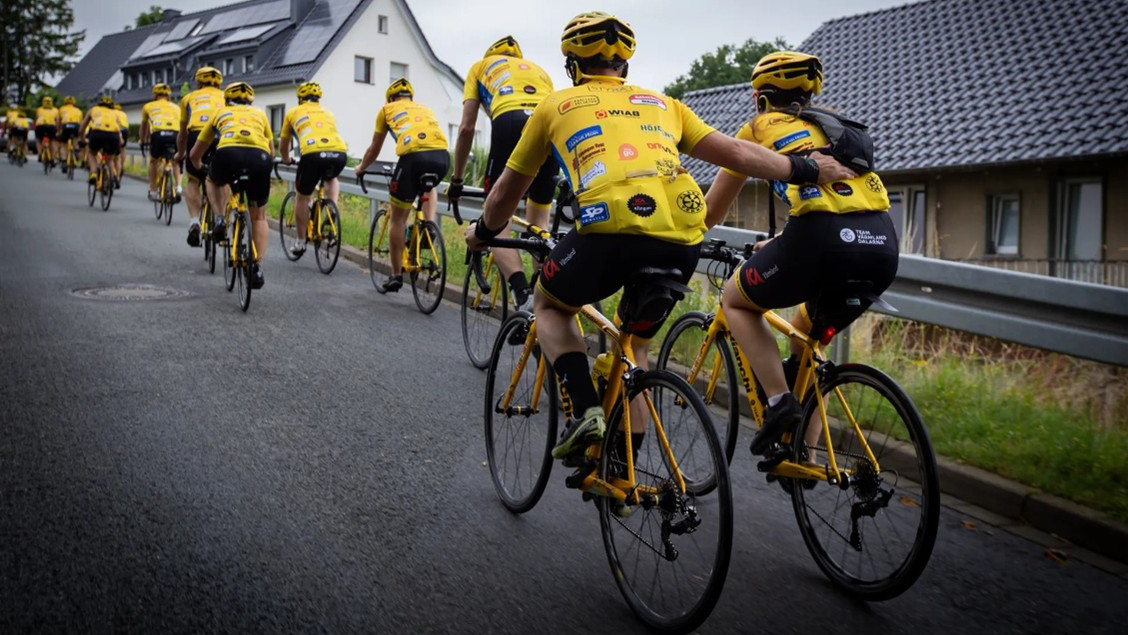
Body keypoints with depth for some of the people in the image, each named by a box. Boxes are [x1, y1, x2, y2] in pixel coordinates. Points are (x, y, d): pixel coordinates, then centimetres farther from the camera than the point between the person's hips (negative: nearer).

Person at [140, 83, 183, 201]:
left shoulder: (148, 106, 29)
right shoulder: (176, 107, 31)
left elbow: (144, 127, 42)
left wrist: (143, 141, 59)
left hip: (158, 135, -1)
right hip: (175, 135, 1)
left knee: (153, 161, 27)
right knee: (176, 161, 28)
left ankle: (153, 192, 26)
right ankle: (178, 187, 8)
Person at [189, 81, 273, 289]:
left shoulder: (220, 114, 32)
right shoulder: (260, 114, 33)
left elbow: (195, 154, 38)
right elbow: (271, 151, 32)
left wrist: (201, 168, 59)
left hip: (228, 154, -1)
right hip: (260, 157, 1)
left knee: (214, 181, 37)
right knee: (259, 216, 20)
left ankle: (219, 219, 15)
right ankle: (257, 269, 12)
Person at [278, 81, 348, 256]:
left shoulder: (293, 113, 27)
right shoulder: (328, 114, 33)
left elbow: (283, 147, 37)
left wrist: (287, 160, 59)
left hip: (313, 154, -2)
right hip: (339, 153, 2)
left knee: (302, 197, 20)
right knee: (331, 179, 37)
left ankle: (300, 242, 26)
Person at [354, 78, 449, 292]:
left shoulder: (387, 109, 26)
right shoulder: (426, 109, 35)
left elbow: (374, 149, 35)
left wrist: (361, 168, 53)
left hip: (413, 156, -3)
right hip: (442, 156, 3)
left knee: (398, 218, 12)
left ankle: (396, 275, 16)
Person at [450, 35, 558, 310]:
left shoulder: (481, 66, 32)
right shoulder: (538, 69, 41)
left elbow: (466, 128, 23)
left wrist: (457, 179, 31)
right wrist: (554, 179, 49)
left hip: (511, 124, -3)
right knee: (538, 220, 19)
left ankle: (524, 296, -17)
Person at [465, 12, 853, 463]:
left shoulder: (556, 106, 23)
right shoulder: (660, 103, 29)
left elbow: (507, 192, 32)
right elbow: (734, 152, 22)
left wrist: (483, 231, 50)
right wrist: (807, 170, 30)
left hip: (612, 229, -4)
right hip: (683, 243, 4)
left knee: (549, 305, 27)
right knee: (634, 344, 28)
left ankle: (584, 410, 7)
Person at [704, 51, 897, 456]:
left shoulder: (758, 128, 18)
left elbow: (712, 209, 26)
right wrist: (778, 244, 55)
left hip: (823, 240, -6)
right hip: (883, 245, 6)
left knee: (736, 301, 21)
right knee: (807, 338, 29)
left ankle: (779, 400, 3)